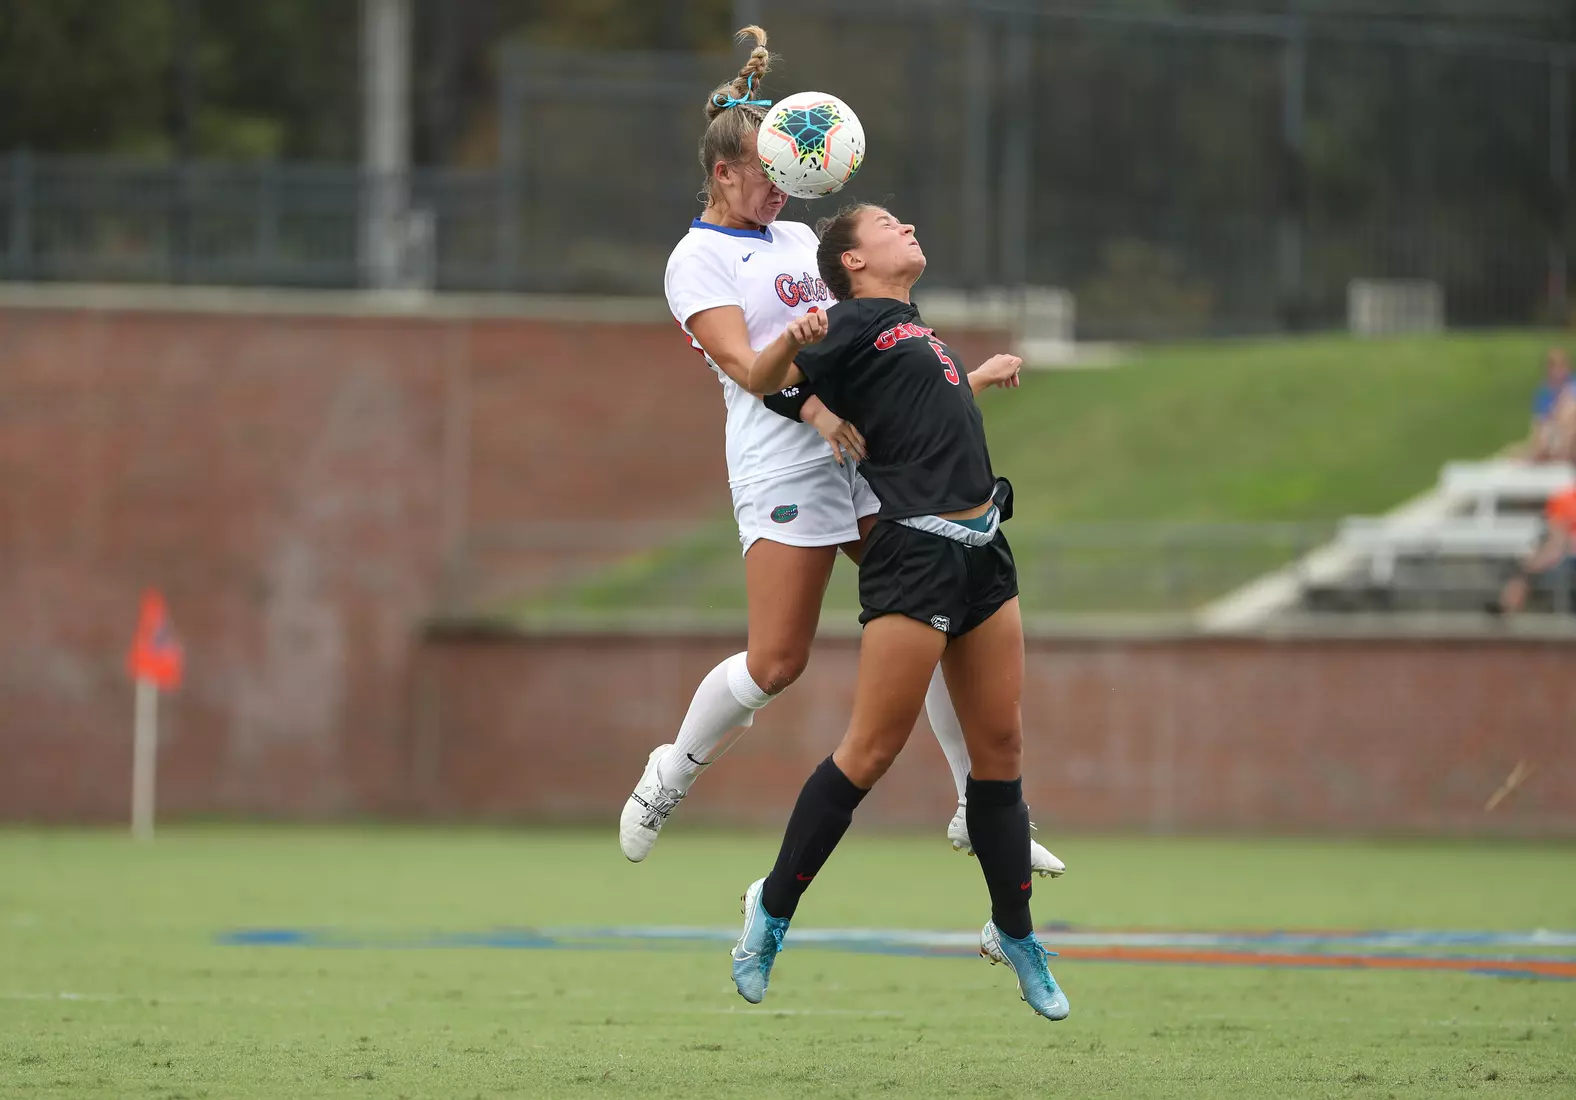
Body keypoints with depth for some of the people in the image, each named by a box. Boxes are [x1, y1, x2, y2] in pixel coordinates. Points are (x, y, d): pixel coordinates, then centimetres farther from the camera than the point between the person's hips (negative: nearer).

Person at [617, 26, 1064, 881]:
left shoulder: (800, 240, 19)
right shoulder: (698, 259, -2)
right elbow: (738, 358, -16)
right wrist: (811, 408, -31)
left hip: (867, 450, 7)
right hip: (782, 465, -7)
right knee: (776, 661, -8)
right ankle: (672, 773, 17)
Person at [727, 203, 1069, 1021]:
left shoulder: (910, 328, 20)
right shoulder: (856, 324, -5)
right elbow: (760, 381, -8)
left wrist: (983, 376, 49)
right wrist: (790, 341, -29)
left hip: (980, 552, 8)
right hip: (916, 552, -8)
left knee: (999, 746, 10)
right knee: (871, 751, -7)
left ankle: (1015, 935, 19)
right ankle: (772, 909, 6)